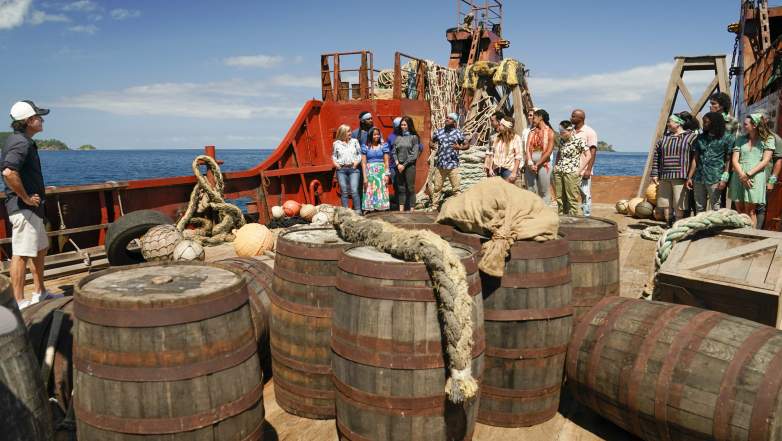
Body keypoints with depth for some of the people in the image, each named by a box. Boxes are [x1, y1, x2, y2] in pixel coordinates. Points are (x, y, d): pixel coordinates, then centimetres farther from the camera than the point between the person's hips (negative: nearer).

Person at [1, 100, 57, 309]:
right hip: (23, 208, -11)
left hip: (32, 208, 11)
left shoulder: (21, 140, 15)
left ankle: (40, 293, 30)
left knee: (41, 249, 20)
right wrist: (26, 197, -21)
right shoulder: (21, 143, -17)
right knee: (21, 254, -5)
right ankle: (19, 302, 2)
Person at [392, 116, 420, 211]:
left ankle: (411, 209, -1)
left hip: (409, 165, -4)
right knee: (401, 188, 5)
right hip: (399, 166, 4)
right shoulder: (398, 137, 11)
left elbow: (414, 154, -6)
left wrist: (404, 165, -9)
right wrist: (397, 164, -5)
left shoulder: (414, 137, 0)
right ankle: (401, 209, 7)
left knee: (410, 188, -3)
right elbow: (394, 152, 9)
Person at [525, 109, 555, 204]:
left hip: (543, 164, -4)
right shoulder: (532, 131, 15)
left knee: (544, 192, -2)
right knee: (530, 191, 3)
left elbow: (549, 151, -8)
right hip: (530, 165, 5)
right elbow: (528, 148, 3)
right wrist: (530, 163, -11)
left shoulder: (549, 132, 0)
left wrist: (537, 165, -13)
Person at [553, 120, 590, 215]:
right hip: (558, 172, 6)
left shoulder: (578, 141, -6)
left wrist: (580, 170, -8)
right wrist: (555, 165, 12)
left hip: (571, 172, -6)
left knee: (572, 199, -4)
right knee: (560, 198, 9)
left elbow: (588, 156, -5)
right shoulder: (562, 141, 11)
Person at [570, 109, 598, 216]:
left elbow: (593, 152, -7)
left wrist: (588, 170, -16)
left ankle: (586, 216, 4)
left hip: (583, 171, -5)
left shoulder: (589, 132, -2)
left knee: (585, 195, -1)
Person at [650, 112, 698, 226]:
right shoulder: (664, 138, 14)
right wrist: (654, 173, 7)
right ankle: (668, 225, 20)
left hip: (680, 177, -6)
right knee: (665, 203, 10)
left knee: (679, 204, -3)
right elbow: (656, 156, 14)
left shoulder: (691, 137, -1)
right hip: (664, 177, 6)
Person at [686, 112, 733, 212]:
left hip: (715, 179, -5)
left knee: (715, 209, -2)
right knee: (699, 208, 10)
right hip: (699, 178, 5)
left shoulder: (727, 138, -1)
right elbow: (695, 159, 12)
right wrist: (689, 177, 6)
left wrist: (724, 179, -12)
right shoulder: (700, 138, 13)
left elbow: (728, 160, -4)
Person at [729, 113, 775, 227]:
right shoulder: (741, 139, 15)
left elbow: (765, 161, -3)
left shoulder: (767, 139, 6)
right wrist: (742, 175, -9)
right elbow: (734, 160, 6)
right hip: (738, 177, 4)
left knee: (750, 211, -7)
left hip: (755, 178, -4)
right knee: (739, 210, 3)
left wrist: (748, 174, -13)